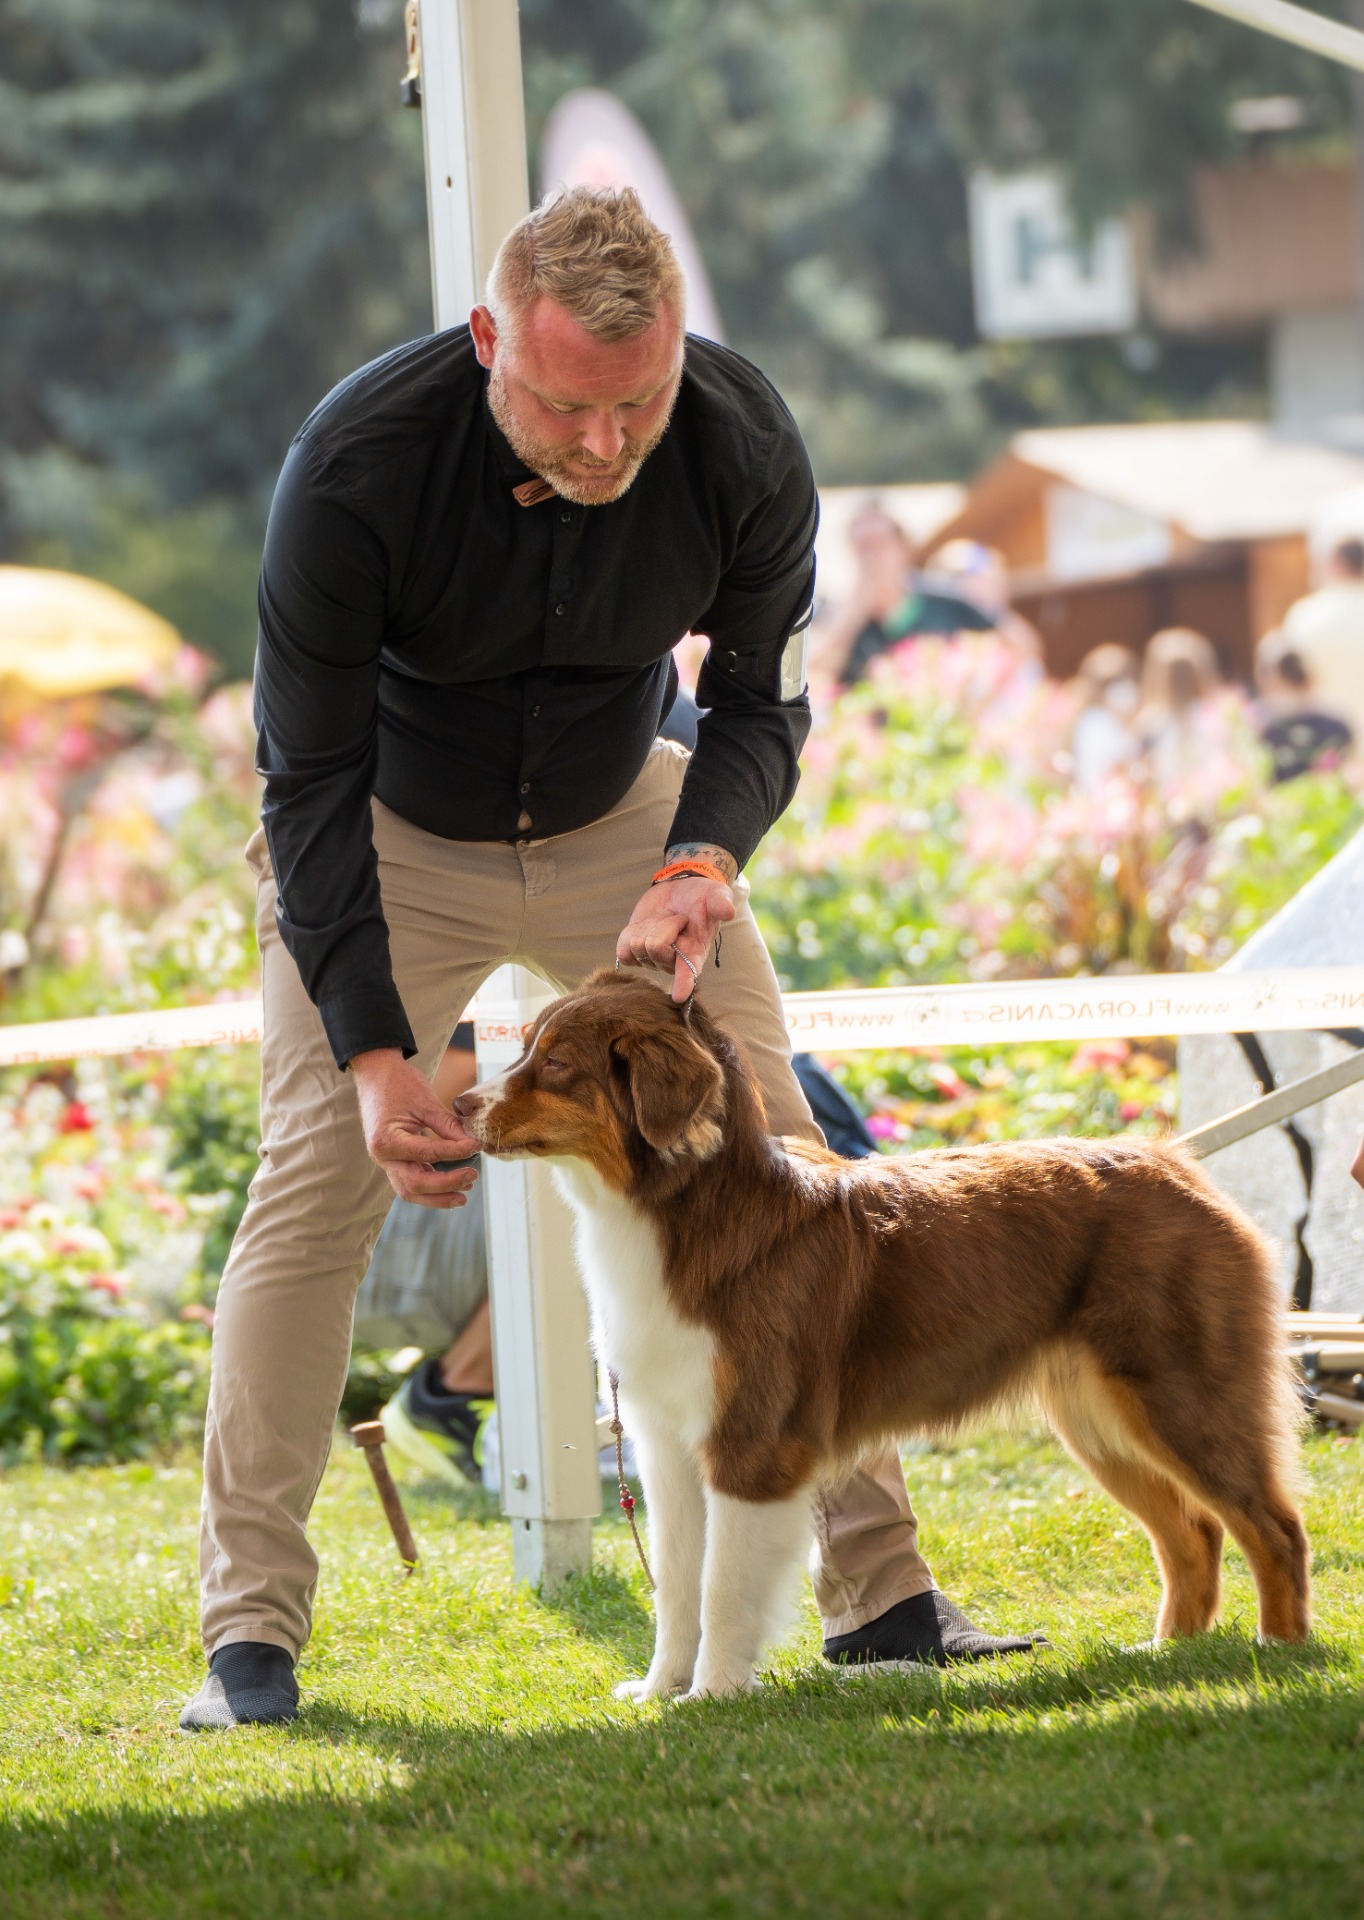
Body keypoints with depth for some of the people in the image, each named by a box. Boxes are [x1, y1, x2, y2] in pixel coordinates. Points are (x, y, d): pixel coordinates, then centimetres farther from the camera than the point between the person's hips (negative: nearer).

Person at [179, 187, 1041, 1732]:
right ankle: (249, 1634, -10)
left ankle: (879, 1592, 0)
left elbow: (758, 704, -9)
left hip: (622, 819, 3)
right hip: (392, 838, -2)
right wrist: (375, 1051, -33)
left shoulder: (744, 450, -26)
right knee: (316, 1181, -15)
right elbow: (310, 782, -25)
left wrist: (702, 863, -31)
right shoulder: (354, 466, -33)